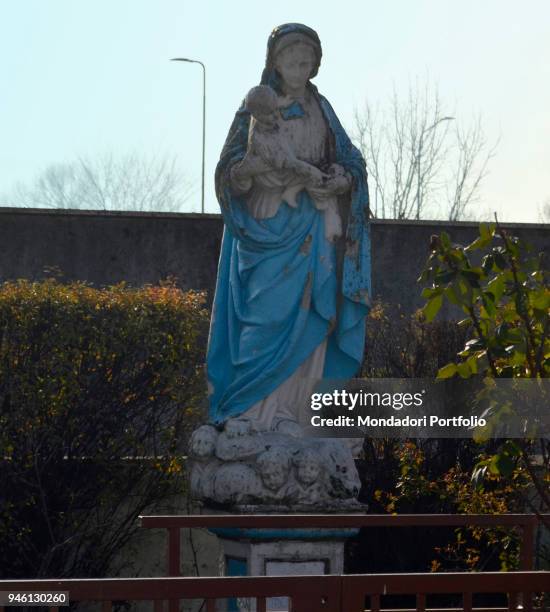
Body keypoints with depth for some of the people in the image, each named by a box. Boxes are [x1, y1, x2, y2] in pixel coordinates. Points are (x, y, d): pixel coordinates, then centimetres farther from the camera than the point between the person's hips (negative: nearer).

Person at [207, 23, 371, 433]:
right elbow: (229, 170, -2)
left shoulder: (320, 110, 13)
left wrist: (337, 183, -12)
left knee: (302, 320, -2)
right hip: (264, 227, -3)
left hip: (308, 228, 3)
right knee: (265, 317, -10)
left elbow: (350, 164, 11)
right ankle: (250, 410, -7)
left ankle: (284, 412, 1)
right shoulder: (256, 107, 2)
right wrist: (249, 168, -25)